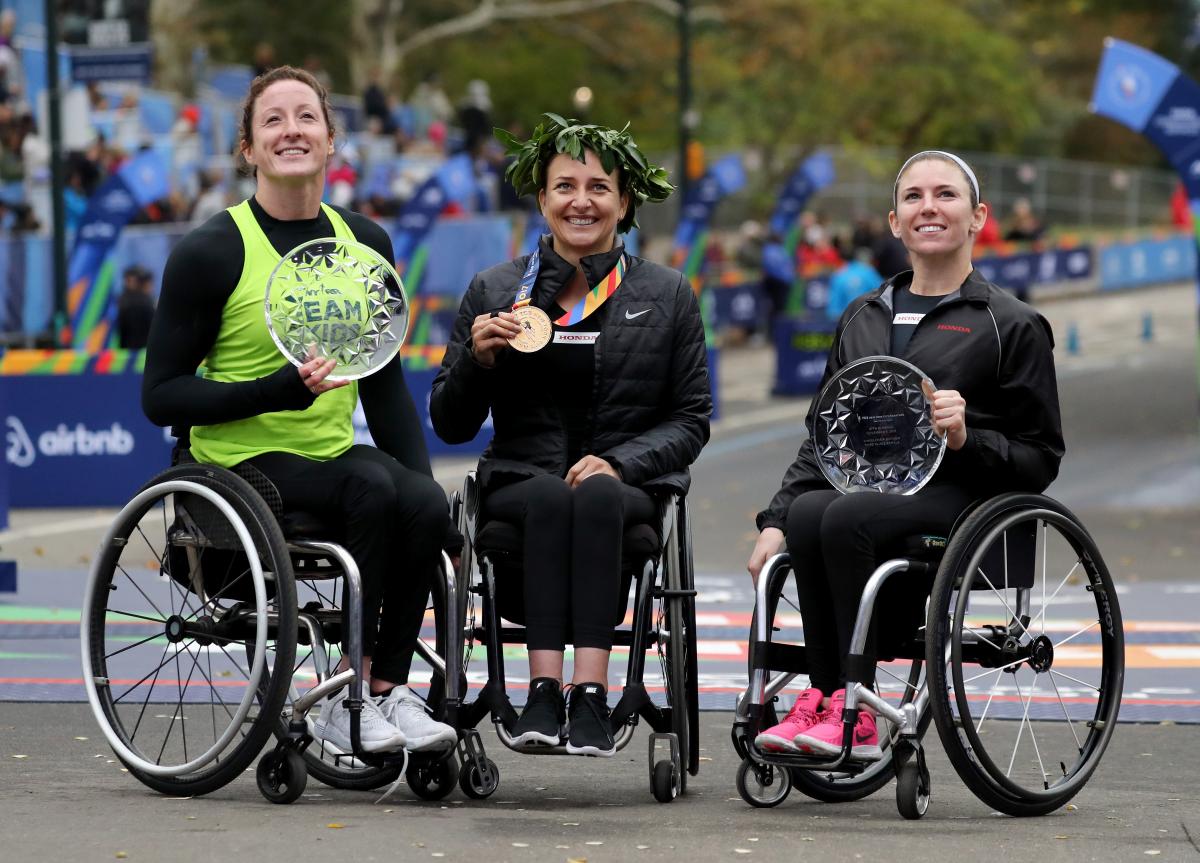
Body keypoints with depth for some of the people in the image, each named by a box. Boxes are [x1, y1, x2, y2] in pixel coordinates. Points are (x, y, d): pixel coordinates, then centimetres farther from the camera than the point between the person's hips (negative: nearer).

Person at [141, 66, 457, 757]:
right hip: (242, 460, -5)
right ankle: (351, 690, -22)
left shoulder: (366, 244, 9)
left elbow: (384, 383, 16)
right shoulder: (211, 253, -8)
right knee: (373, 487, -31)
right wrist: (278, 390, -21)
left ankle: (385, 690, -17)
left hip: (333, 451, 5)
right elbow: (161, 396, -8)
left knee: (425, 505, -27)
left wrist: (424, 477, 1)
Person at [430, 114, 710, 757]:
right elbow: (451, 425, 12)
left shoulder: (668, 296, 11)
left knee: (596, 496, -35)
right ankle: (546, 691, -45)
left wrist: (619, 463, -11)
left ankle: (588, 692, -46)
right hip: (520, 482, 0)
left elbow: (692, 421, 7)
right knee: (550, 496, -35)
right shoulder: (494, 292, 12)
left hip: (628, 488, 0)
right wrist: (478, 360, -8)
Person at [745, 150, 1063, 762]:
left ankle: (852, 709, -30)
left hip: (957, 496, -4)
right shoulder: (862, 319, 23)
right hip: (862, 486, 4)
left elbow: (1041, 459, 4)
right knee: (806, 514, -32)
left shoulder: (1011, 325, 7)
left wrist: (968, 439, -16)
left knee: (845, 520, -35)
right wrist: (775, 520, 8)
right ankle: (824, 700, -30)